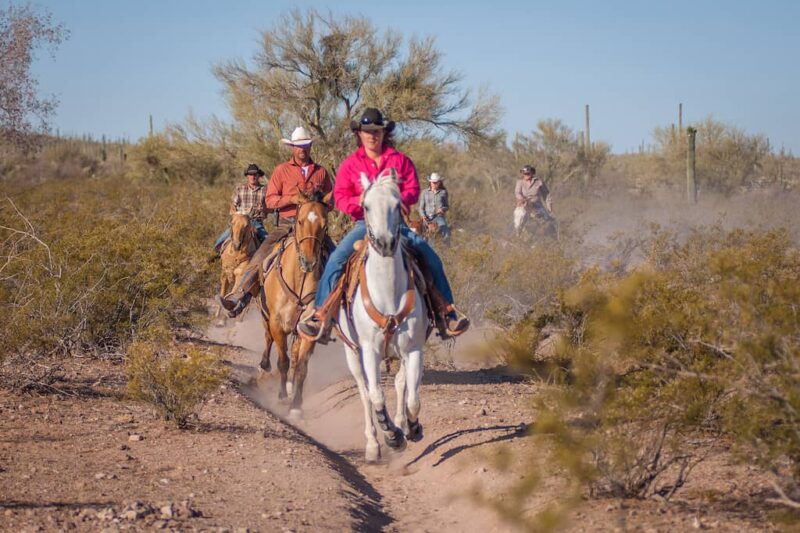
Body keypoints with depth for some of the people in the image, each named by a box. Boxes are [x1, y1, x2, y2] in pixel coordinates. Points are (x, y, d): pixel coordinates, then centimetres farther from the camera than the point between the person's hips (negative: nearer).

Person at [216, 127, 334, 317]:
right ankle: (237, 301, -22)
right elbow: (270, 200, -2)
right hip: (286, 225, -2)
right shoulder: (281, 170, 4)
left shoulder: (321, 171, 10)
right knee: (259, 257, -17)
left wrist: (320, 197, -4)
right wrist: (292, 199, -17)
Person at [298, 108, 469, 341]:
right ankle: (320, 313, -15)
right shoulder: (350, 164, 6)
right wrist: (359, 202, -20)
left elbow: (413, 190, 2)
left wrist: (398, 200, -19)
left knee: (430, 256, -13)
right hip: (364, 223, -1)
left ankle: (446, 310, 0)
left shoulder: (400, 160, 9)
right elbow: (340, 197, 0)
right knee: (336, 259, -22)